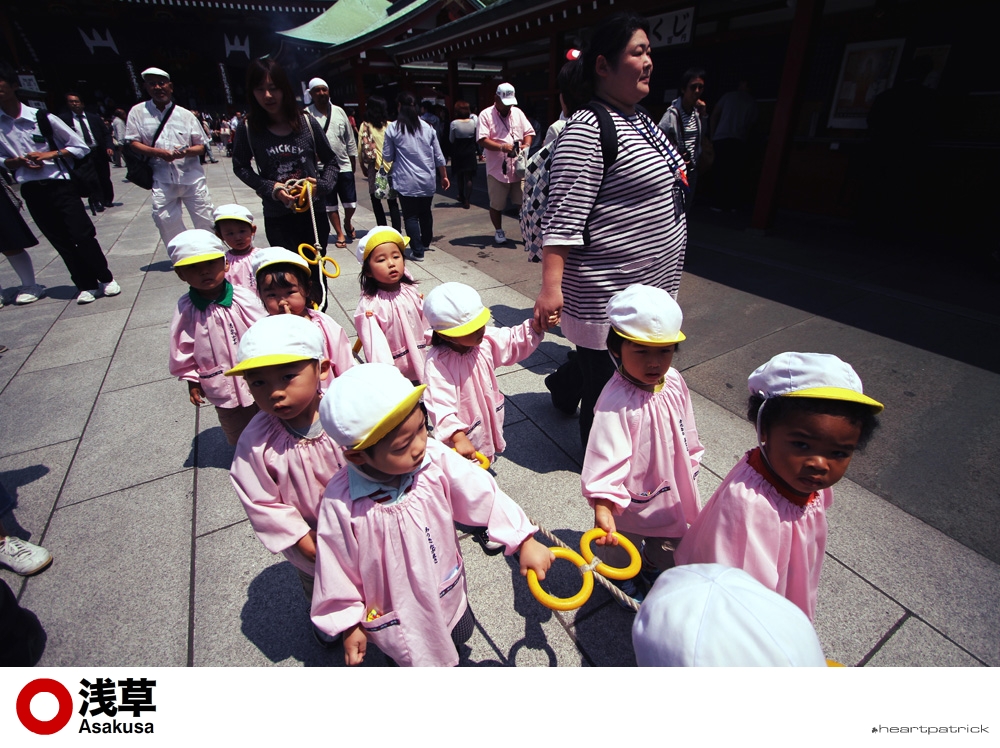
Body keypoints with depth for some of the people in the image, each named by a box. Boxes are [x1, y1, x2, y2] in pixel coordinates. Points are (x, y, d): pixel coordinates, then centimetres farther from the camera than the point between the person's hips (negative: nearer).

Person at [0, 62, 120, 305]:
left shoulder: (42, 117, -3)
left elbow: (80, 146, 1)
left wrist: (50, 154, -9)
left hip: (59, 185, -3)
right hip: (31, 191, 3)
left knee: (83, 235, -5)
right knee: (62, 243, 6)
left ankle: (106, 278, 10)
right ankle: (86, 285, 13)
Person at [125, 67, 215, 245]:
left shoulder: (185, 115, 9)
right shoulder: (138, 112, 9)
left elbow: (201, 146, 8)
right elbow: (133, 143, 5)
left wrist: (186, 151, -14)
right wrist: (158, 152, -12)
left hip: (191, 176, 0)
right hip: (161, 179, 0)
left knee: (205, 220, 0)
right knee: (166, 221, -2)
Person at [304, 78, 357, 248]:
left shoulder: (339, 111, 6)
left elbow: (350, 138, 12)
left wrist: (353, 160, 12)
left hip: (344, 165, 2)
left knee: (351, 203, 3)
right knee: (330, 205, 7)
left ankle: (348, 222, 34)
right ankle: (340, 234, 22)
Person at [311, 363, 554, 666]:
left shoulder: (435, 458, -28)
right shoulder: (341, 503, -32)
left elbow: (482, 493, -19)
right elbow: (338, 569, -17)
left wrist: (525, 541, -18)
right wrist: (349, 625, -4)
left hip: (448, 590, 4)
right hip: (396, 615, -3)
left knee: (460, 635, 31)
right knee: (413, 658, 24)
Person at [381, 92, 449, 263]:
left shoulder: (393, 128, -3)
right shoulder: (427, 127, 5)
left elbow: (387, 156, 2)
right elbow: (438, 156, 8)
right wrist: (444, 176, 17)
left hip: (406, 181, -3)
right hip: (427, 180, 4)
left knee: (410, 216, 3)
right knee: (425, 212, 18)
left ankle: (417, 251, 0)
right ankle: (426, 243, 35)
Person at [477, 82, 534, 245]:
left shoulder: (518, 113, 12)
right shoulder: (486, 114, -2)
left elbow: (529, 132, 15)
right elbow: (482, 140, -12)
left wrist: (526, 145, -8)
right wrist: (502, 147, -24)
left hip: (518, 168, 3)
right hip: (497, 169, -3)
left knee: (522, 201, 3)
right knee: (496, 204, 7)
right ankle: (498, 231, 25)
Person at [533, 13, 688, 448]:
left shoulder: (639, 121, 13)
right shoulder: (587, 130, -16)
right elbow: (563, 217, -22)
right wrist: (551, 287, -28)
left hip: (649, 288, 9)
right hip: (607, 297, -9)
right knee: (605, 384, 8)